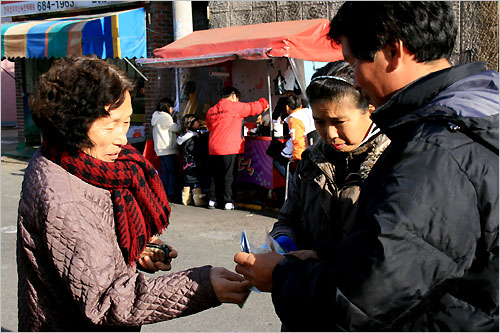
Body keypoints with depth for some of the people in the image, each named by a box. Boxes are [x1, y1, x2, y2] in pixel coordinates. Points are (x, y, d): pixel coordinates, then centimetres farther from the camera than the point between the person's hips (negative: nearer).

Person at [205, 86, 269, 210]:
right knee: (229, 175, 1)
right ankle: (228, 202, 2)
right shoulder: (234, 106, -6)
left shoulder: (211, 110, 13)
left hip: (213, 149, 6)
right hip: (229, 148, -6)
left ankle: (212, 200, 16)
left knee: (215, 175, 13)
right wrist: (264, 103, 18)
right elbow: (253, 108, -2)